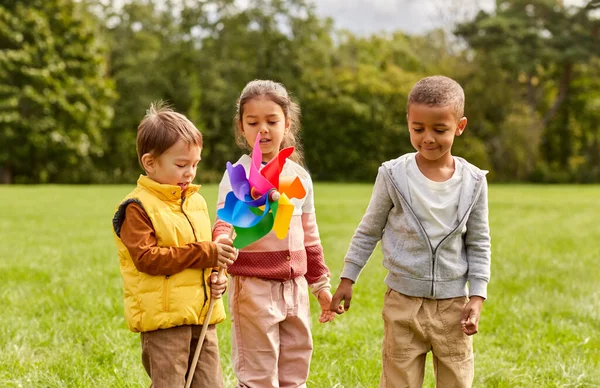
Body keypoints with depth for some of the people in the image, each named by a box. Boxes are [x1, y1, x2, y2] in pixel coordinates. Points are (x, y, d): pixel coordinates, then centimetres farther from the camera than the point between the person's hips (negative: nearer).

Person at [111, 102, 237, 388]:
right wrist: (203, 253, -20)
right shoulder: (137, 208, -10)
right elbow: (146, 258, -20)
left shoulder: (196, 201, 14)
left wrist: (216, 276, 1)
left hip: (202, 313, 7)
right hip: (163, 317, -7)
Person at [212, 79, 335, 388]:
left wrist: (321, 285, 19)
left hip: (295, 286, 5)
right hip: (254, 288, -5)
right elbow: (225, 220, -21)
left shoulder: (298, 175, 9)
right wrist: (222, 241, -44)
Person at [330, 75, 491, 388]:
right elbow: (369, 230, 4)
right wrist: (347, 279, 5)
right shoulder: (394, 175, -8)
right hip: (403, 303, -1)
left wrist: (477, 297, -2)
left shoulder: (473, 182, -4)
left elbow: (479, 244, 4)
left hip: (453, 304, 2)